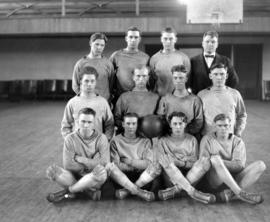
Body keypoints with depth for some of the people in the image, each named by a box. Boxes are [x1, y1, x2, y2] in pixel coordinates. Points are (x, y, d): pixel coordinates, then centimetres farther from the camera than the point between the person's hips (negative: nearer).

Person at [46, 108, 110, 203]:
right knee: (51, 170, -23)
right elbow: (68, 165, -10)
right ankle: (89, 191, -18)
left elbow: (104, 163, -17)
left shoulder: (101, 138, -7)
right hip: (75, 177, 1)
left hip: (94, 179, -1)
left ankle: (68, 191, -14)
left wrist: (79, 159, -13)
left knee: (101, 171, -37)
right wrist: (90, 165, -11)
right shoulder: (70, 139, -4)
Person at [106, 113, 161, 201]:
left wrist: (130, 161, -10)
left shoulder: (145, 141, 10)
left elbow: (149, 163, -3)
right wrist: (138, 165, -9)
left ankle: (126, 190, -27)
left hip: (141, 177, 1)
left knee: (156, 166, -26)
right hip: (122, 176, -1)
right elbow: (116, 165, -6)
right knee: (110, 166, -30)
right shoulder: (116, 141, 5)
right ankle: (139, 191, -31)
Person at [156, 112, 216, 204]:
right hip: (171, 179, -1)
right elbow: (162, 161, 0)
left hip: (191, 178, 1)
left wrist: (177, 162, -9)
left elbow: (194, 163, 7)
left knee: (205, 161, -25)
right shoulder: (163, 141, 12)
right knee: (168, 164, -32)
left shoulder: (192, 139, 16)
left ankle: (174, 190, -36)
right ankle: (193, 192, -41)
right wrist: (184, 161, -8)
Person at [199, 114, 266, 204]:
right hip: (215, 182, -2)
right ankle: (240, 193, -34)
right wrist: (216, 160, -17)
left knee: (260, 165, -17)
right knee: (215, 158, -32)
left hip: (235, 180, 3)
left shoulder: (238, 141, 8)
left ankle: (230, 193, -31)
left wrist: (220, 162, -15)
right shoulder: (207, 139, 6)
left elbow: (239, 165, -6)